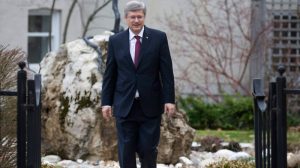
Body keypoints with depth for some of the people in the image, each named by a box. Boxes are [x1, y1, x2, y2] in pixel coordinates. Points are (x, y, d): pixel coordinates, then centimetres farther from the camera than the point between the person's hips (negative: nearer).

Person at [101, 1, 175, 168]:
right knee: (126, 151, 1)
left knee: (148, 149, -1)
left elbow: (167, 71, -1)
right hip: (125, 105, 1)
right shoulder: (115, 41, 5)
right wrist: (106, 102, 2)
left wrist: (170, 99, -6)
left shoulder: (159, 38, 0)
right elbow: (109, 74, 7)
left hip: (150, 105, -1)